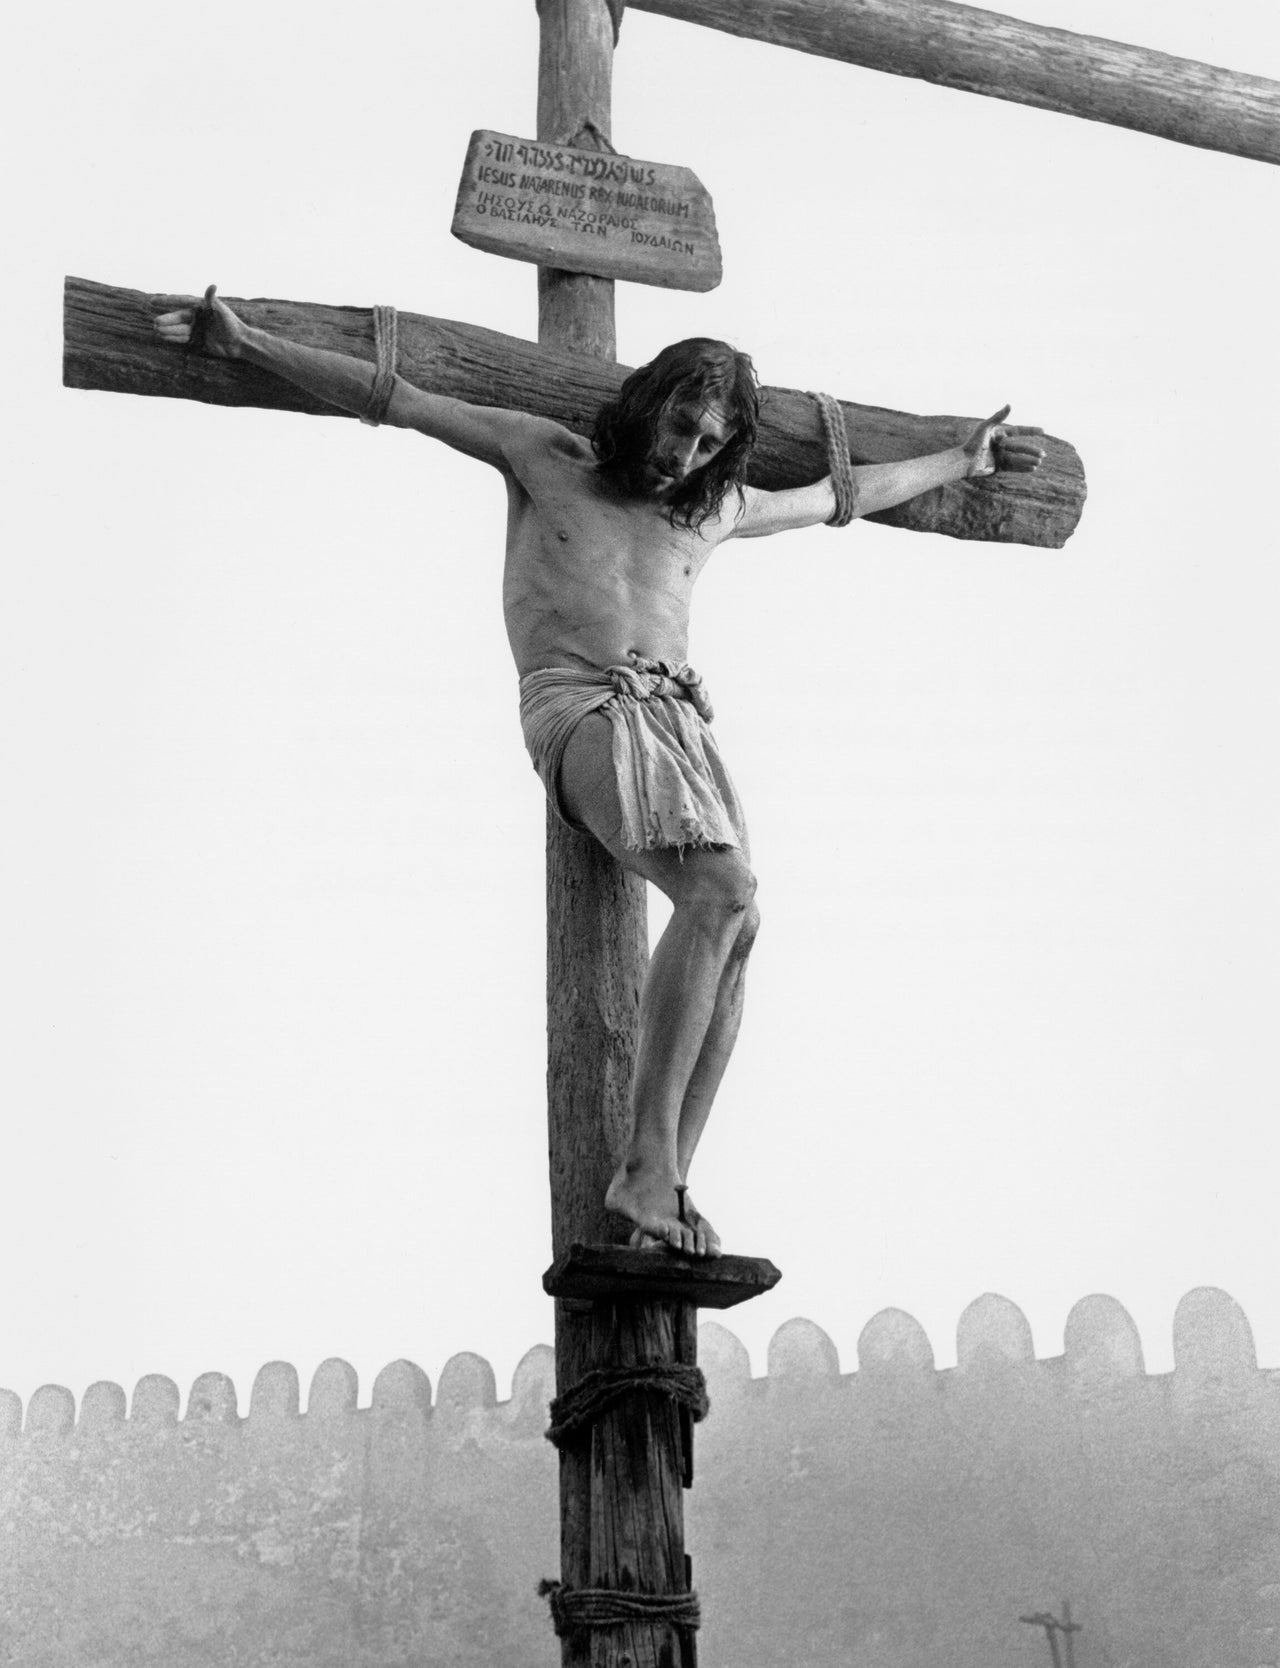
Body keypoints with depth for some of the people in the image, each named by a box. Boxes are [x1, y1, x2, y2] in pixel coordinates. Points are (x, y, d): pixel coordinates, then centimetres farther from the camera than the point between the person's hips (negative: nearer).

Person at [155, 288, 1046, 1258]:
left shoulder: (717, 508, 25)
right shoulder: (546, 457, 13)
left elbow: (842, 497, 40)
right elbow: (392, 399, 12)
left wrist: (960, 462, 47)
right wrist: (245, 344, 10)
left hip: (681, 717, 5)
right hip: (583, 708, -5)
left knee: (731, 932, -19)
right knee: (724, 897, -29)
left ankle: (670, 1187, -18)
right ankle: (647, 1162, -27)